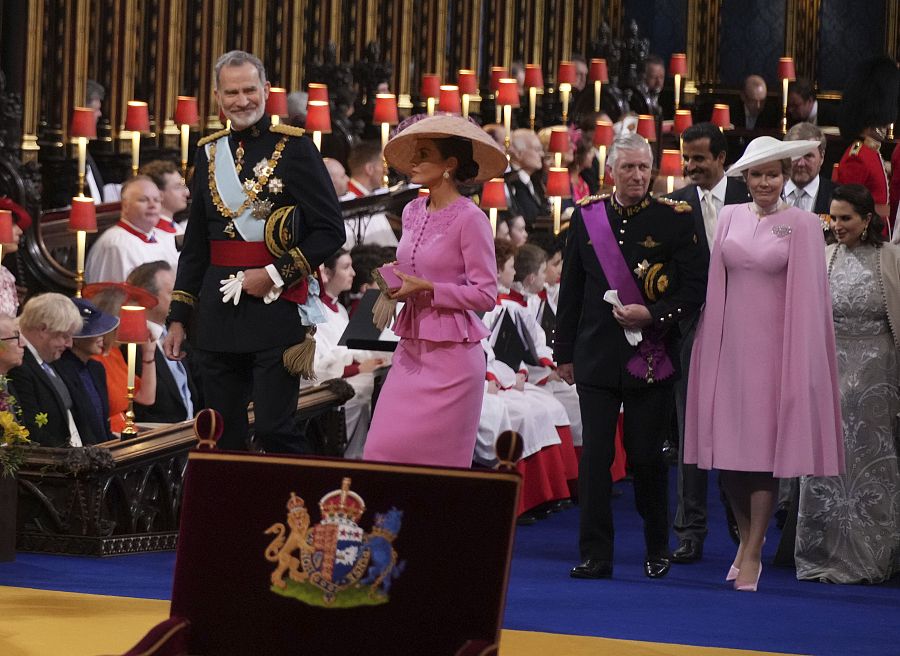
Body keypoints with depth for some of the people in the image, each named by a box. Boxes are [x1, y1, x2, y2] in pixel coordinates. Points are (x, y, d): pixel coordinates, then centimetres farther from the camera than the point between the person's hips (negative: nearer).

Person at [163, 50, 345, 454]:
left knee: (274, 431, -9)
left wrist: (277, 274, -13)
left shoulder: (294, 148, -3)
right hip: (218, 315, 6)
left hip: (275, 311, -5)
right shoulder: (210, 153, 13)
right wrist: (178, 317, 15)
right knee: (223, 436, 8)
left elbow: (331, 230, -5)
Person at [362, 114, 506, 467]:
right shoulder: (412, 212, 11)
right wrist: (396, 287, 2)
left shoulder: (469, 218, -11)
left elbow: (485, 295, -12)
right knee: (383, 450, 1)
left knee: (437, 458, -3)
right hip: (411, 351, 7)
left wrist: (426, 289, -17)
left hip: (450, 355, -7)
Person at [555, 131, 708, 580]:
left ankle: (657, 550, 20)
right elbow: (571, 290, 12)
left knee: (646, 456, 3)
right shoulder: (586, 217, 6)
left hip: (651, 355, -2)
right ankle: (595, 555, 0)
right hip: (597, 354, 2)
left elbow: (695, 288, -2)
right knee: (595, 456, -3)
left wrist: (651, 315, -15)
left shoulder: (673, 219, -1)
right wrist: (565, 353, 11)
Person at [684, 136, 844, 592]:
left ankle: (752, 555, 3)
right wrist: (713, 344, 6)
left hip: (775, 346, -4)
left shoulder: (802, 224, -3)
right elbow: (716, 285, 11)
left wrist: (801, 360, -7)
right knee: (728, 446, 4)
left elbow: (807, 296, -4)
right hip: (730, 344, 4)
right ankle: (747, 536, 24)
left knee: (765, 447, -3)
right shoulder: (729, 218, 8)